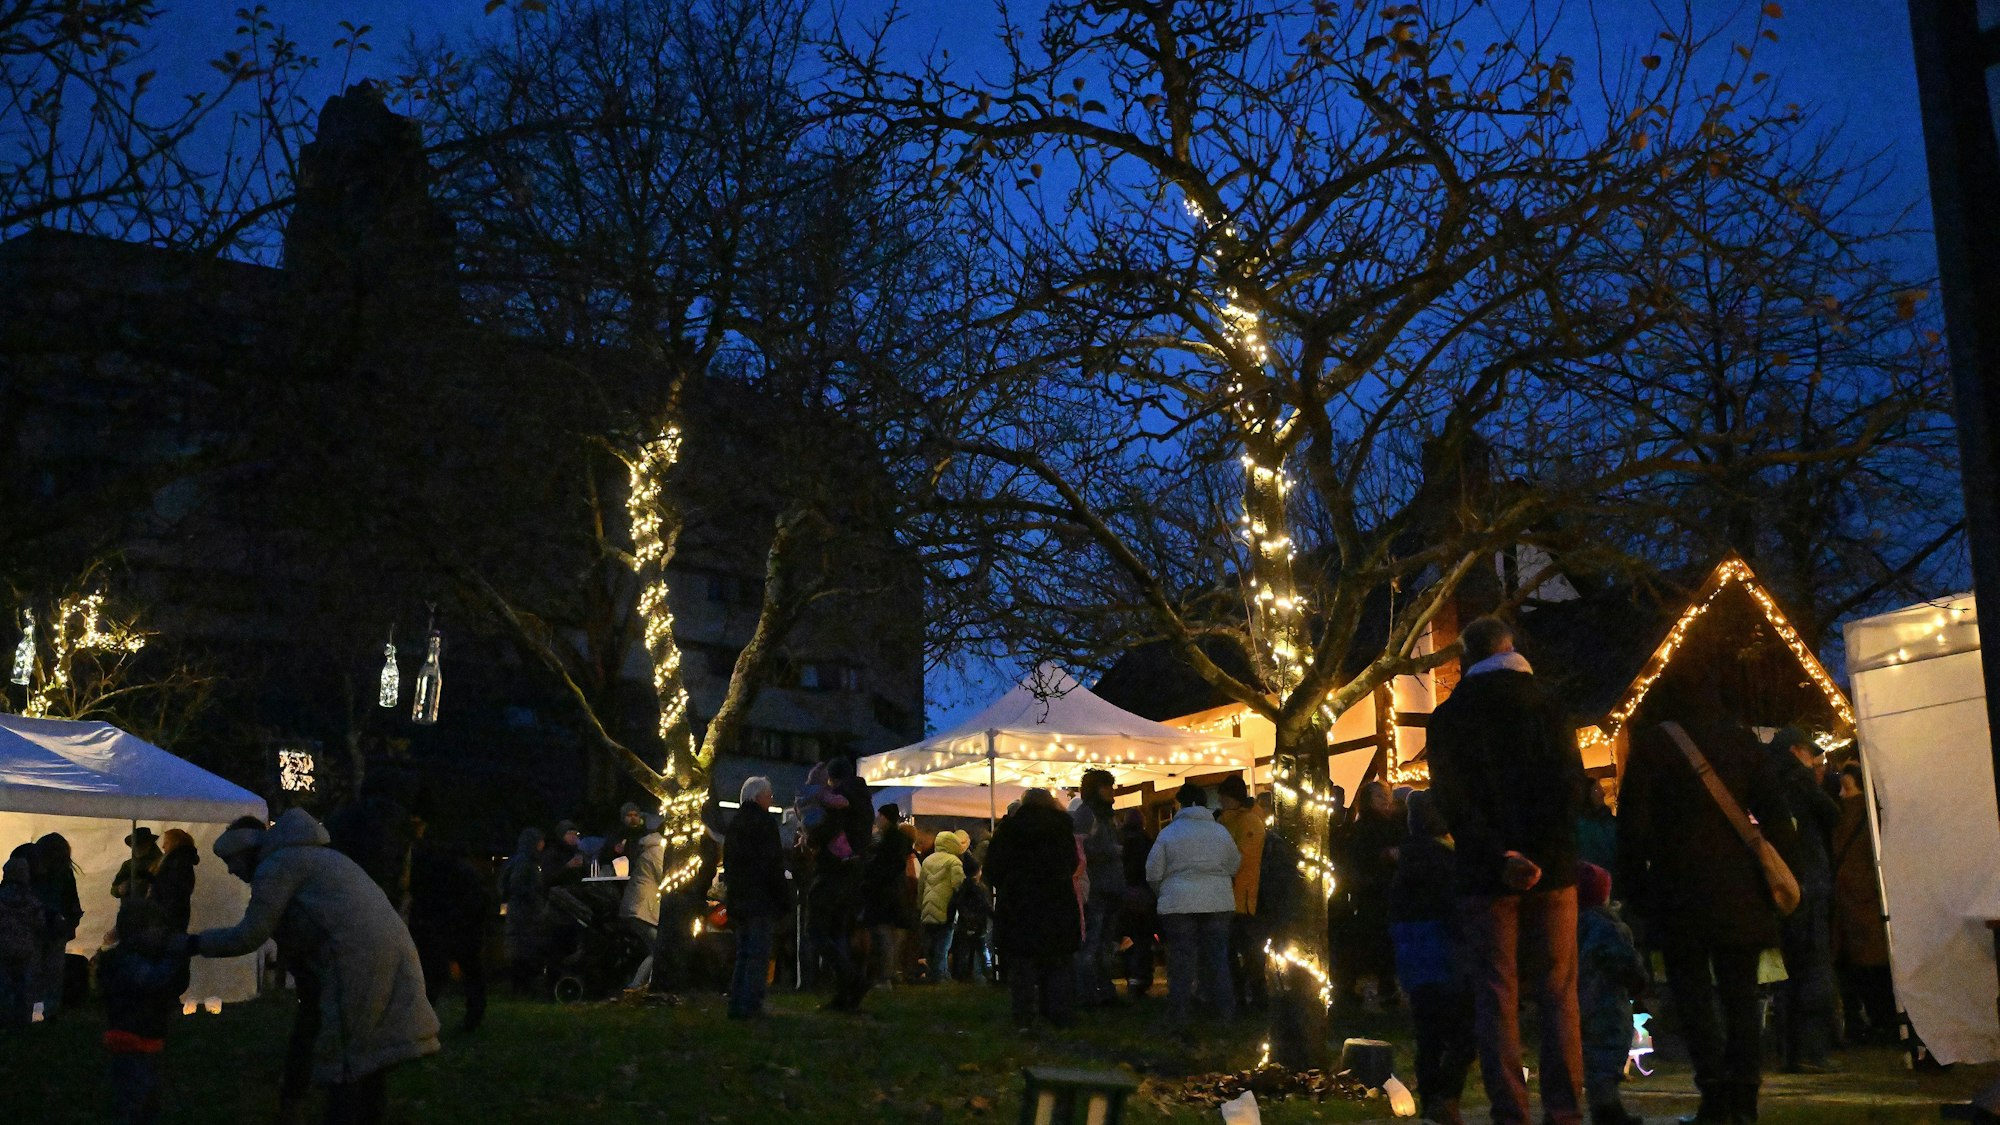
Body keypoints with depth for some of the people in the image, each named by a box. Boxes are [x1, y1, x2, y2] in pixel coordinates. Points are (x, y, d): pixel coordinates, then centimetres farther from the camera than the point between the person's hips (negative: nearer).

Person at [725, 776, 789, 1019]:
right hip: (762, 899, -8)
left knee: (743, 954, 14)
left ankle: (736, 1004, 14)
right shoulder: (764, 822, -11)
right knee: (758, 954, -6)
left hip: (739, 899, 8)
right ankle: (750, 1005, -9)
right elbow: (773, 865, -15)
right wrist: (785, 899, -11)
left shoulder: (735, 823, 15)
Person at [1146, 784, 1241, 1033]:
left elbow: (1153, 873, -1)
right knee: (1217, 959, 12)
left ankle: (1180, 1019, 6)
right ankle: (1225, 1014, 15)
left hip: (1178, 905, -2)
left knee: (1181, 963, 3)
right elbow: (1235, 865, 13)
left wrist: (1162, 895, 18)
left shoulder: (1169, 832, -4)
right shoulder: (1221, 832, 4)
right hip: (1218, 903, 2)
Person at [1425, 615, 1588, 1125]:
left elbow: (1453, 800, -10)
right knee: (1558, 995, 7)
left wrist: (1499, 856, -12)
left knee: (1495, 997, 3)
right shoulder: (1547, 708, 6)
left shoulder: (1448, 718, 0)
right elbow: (1573, 789, -3)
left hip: (1486, 875, -2)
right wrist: (1546, 855, -8)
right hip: (1552, 871, 2)